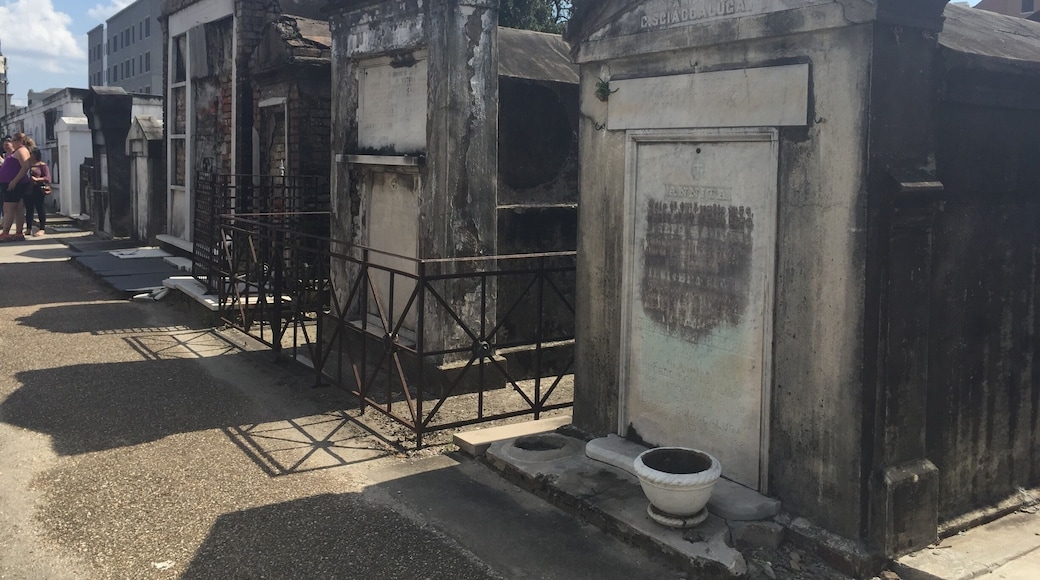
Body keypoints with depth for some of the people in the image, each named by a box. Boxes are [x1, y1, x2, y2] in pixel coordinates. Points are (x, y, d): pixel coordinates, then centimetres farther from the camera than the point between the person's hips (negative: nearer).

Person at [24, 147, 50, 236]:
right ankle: (28, 228, 16)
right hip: (27, 190, 5)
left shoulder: (42, 165, -2)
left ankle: (42, 229, 1)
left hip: (38, 190, -5)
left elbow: (47, 178, -8)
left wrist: (37, 179, -21)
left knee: (40, 208, -3)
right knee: (28, 209, 9)